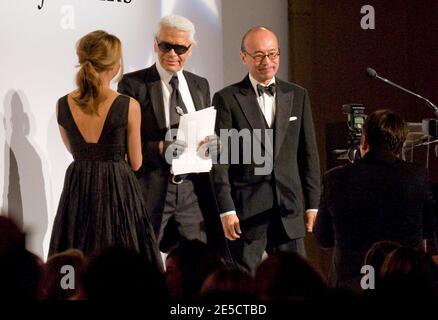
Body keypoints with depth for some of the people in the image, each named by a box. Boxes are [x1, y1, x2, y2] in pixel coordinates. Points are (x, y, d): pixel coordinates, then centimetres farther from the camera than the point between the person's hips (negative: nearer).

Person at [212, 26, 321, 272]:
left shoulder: (298, 96, 11)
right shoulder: (227, 99, -1)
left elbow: (309, 154, 12)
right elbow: (219, 160, -4)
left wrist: (313, 204, 8)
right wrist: (226, 210, -10)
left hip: (290, 211, 3)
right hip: (245, 213, -3)